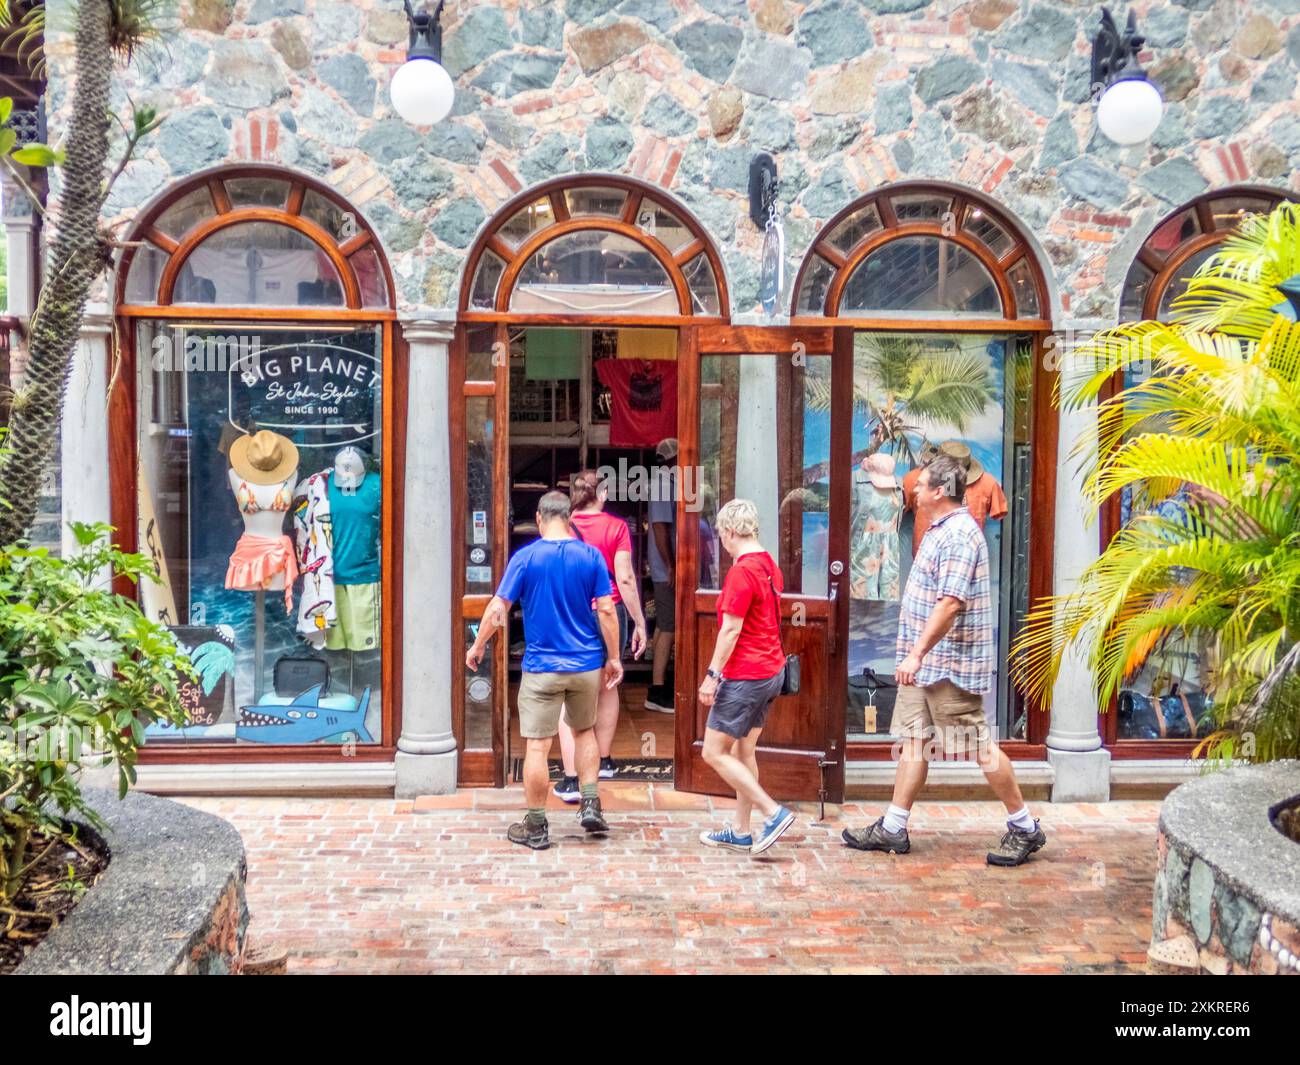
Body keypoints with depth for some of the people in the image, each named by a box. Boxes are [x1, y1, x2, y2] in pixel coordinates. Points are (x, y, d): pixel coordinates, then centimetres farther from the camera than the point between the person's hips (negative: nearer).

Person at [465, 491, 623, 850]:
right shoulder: (591, 556, -3)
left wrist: (478, 646, 9)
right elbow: (606, 611, -3)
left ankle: (536, 827, 11)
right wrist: (613, 658, 7)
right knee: (585, 730, 24)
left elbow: (498, 610, -6)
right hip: (587, 665, 3)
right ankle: (591, 805, 19)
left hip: (542, 667, -3)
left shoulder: (525, 558, -8)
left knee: (537, 746, 4)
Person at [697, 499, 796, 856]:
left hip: (745, 676, -9)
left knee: (714, 752, -2)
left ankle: (773, 812, -6)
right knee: (743, 751, 15)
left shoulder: (741, 572, -18)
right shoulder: (770, 567, 10)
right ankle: (740, 831, 20)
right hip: (771, 670, 9)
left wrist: (712, 675, -17)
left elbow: (731, 629, -21)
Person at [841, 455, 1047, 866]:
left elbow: (951, 602, -27)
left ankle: (1024, 828, 11)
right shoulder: (941, 531, 15)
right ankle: (893, 829, 16)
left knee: (979, 746, -2)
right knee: (912, 740, 10)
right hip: (925, 663, 10)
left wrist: (916, 653, -28)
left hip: (950, 663, -10)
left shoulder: (958, 535, -18)